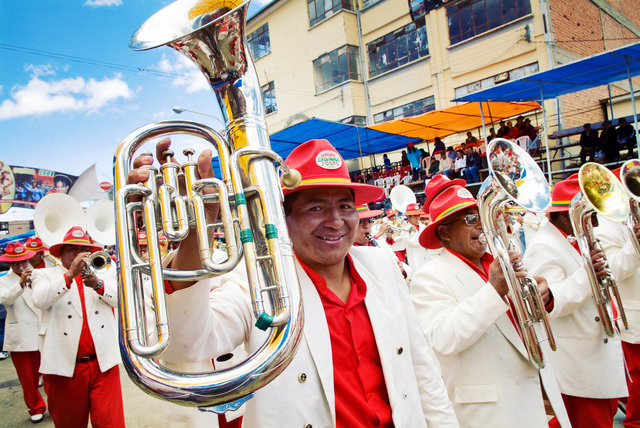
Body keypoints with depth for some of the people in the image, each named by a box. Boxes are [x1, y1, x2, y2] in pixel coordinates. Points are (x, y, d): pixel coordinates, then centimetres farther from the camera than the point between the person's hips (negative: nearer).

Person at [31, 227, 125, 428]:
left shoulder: (105, 273, 13)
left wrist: (98, 283, -21)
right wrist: (70, 274, -24)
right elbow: (40, 300, -12)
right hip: (64, 366, 0)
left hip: (103, 363, 0)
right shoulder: (45, 274, 9)